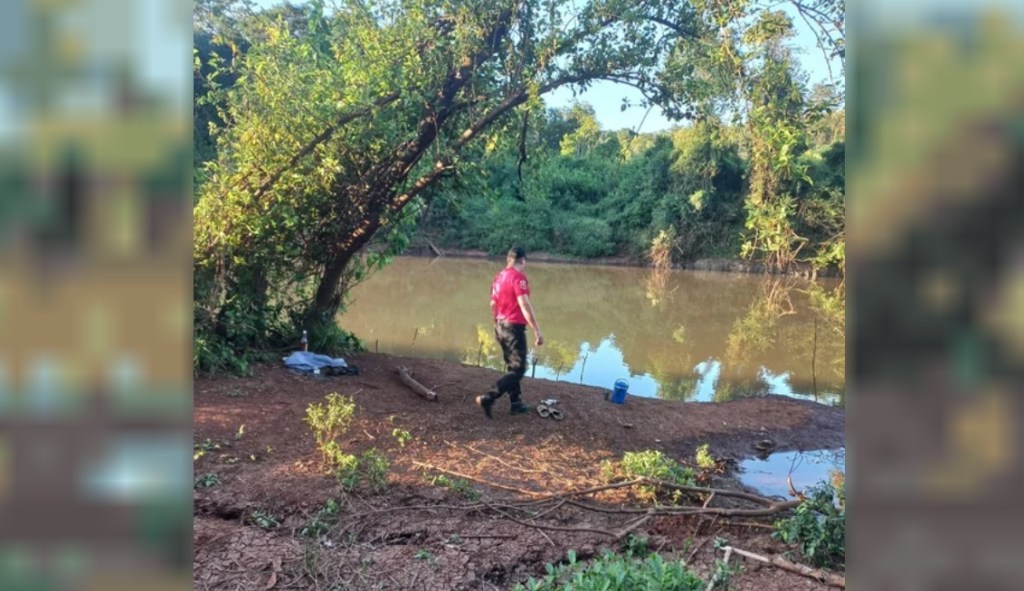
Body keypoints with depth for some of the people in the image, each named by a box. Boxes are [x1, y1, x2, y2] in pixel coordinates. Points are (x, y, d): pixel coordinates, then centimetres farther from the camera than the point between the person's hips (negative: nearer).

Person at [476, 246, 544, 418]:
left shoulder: (499, 276, 9)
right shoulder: (519, 277, -16)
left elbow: (493, 305, 15)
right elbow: (524, 305, -23)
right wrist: (537, 330, -23)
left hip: (501, 327, 9)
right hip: (514, 327, -9)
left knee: (511, 366, 18)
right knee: (518, 369, -4)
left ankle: (516, 403, 22)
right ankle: (488, 398, -13)